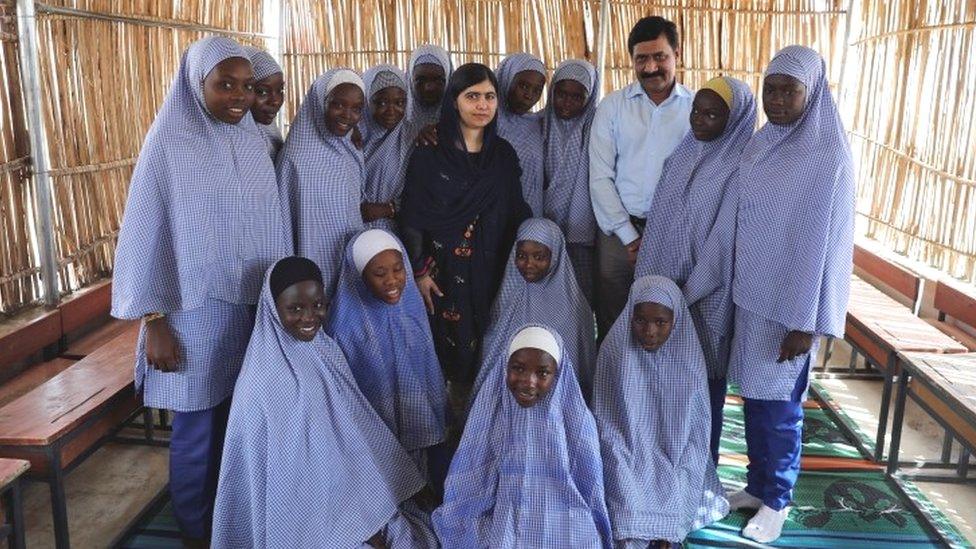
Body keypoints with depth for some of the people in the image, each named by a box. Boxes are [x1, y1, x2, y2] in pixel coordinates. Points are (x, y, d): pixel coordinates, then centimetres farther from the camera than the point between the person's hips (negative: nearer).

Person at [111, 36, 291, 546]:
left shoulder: (253, 142, 4)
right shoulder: (168, 144, -10)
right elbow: (147, 235, -9)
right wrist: (154, 322, -10)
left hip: (254, 308, 5)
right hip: (197, 313, -4)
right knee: (199, 427, 7)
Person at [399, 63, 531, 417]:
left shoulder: (504, 155, 6)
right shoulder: (429, 154, -3)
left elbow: (515, 215, 9)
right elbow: (411, 217, -3)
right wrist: (419, 270, -7)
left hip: (491, 271, 3)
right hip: (444, 271, -2)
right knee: (451, 353, 4)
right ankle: (455, 424, 21)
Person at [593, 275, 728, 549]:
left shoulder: (689, 357, -6)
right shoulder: (614, 350, -10)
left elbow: (696, 432, -2)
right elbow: (607, 427, -9)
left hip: (677, 462, 2)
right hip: (629, 461, -2)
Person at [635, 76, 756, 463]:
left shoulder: (740, 168, -13)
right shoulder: (683, 154, 8)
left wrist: (695, 288, -16)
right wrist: (650, 277, 11)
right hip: (663, 282, 6)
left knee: (702, 374, 7)